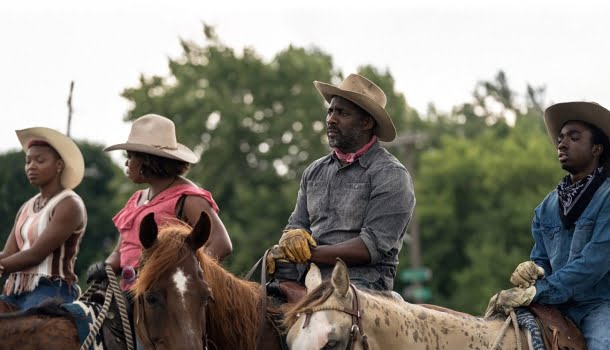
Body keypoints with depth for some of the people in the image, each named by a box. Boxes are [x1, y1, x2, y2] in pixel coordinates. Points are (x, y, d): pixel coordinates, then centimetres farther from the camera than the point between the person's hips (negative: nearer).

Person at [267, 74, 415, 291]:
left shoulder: (391, 175, -1)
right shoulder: (315, 171, 20)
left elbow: (374, 246, -10)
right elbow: (297, 224, 20)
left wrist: (310, 253, -15)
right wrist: (292, 237, -7)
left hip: (363, 283, -6)